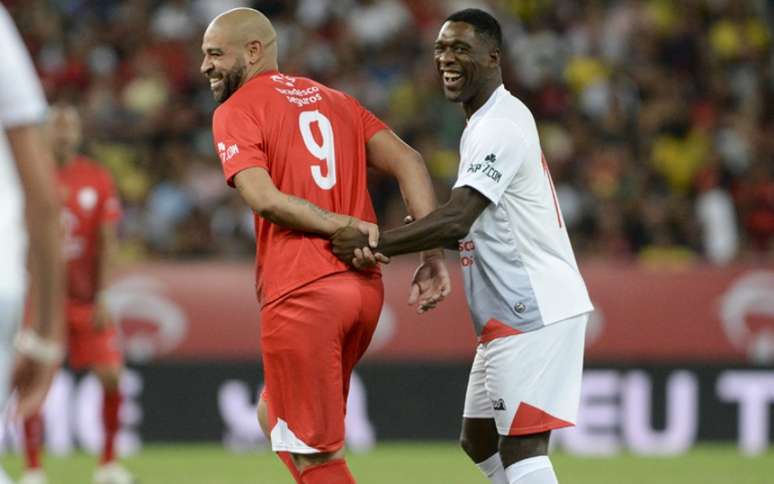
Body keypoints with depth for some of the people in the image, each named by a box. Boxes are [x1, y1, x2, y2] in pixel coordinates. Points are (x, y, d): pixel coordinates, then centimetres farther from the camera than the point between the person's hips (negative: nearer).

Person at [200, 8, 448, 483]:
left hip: (301, 294, -7)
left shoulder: (235, 112, -1)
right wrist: (432, 252, 1)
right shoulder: (335, 101, 19)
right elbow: (409, 161, 8)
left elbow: (264, 198, -16)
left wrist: (344, 225, -10)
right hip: (366, 287, 7)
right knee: (276, 418, 24)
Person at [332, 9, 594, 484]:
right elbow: (473, 225, 22)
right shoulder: (488, 122, 17)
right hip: (511, 314, 11)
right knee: (480, 439, 17)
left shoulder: (499, 126, -17)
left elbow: (456, 219, -26)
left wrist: (372, 243, -22)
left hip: (535, 312, -11)